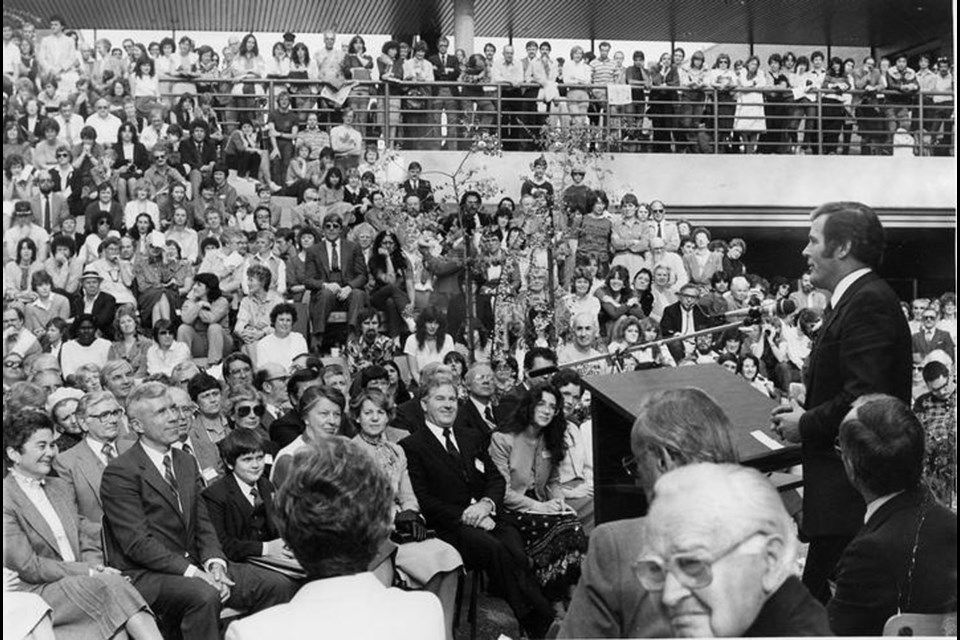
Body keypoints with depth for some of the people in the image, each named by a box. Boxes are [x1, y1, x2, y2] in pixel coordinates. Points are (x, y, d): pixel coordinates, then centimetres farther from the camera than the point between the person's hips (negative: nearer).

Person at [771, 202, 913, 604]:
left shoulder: (869, 303, -16)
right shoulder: (854, 299, 17)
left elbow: (866, 397, -25)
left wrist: (805, 425, -12)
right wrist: (805, 411, 8)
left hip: (853, 491, -10)